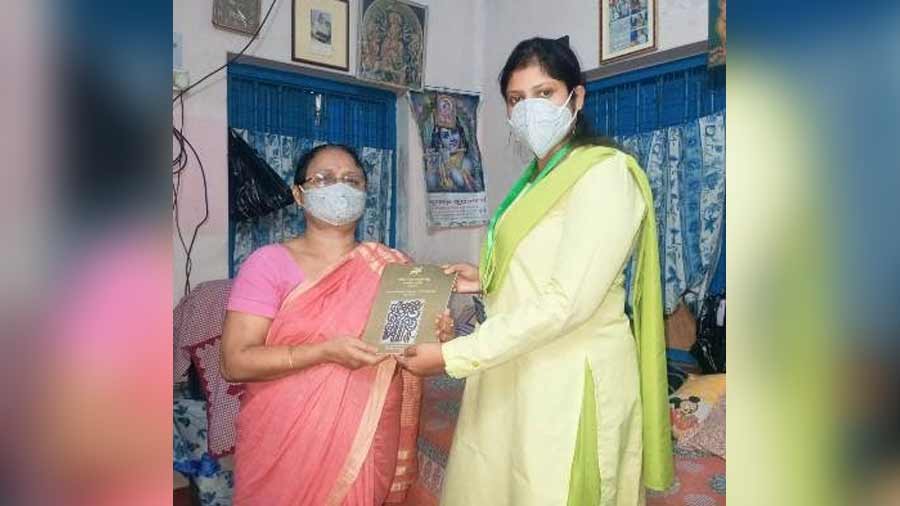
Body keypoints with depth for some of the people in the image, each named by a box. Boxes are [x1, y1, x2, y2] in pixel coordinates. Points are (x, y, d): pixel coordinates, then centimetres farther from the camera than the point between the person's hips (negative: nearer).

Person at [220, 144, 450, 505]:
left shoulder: (392, 266, 1)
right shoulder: (269, 264, -7)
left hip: (367, 443, 3)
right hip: (287, 445, -2)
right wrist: (327, 351, -23)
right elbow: (235, 362, -13)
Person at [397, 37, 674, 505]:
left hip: (571, 378, -8)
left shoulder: (605, 172, -14)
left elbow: (567, 302, -22)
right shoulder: (538, 178, 14)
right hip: (516, 371, 8)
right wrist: (486, 280, 5)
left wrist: (454, 356, -21)